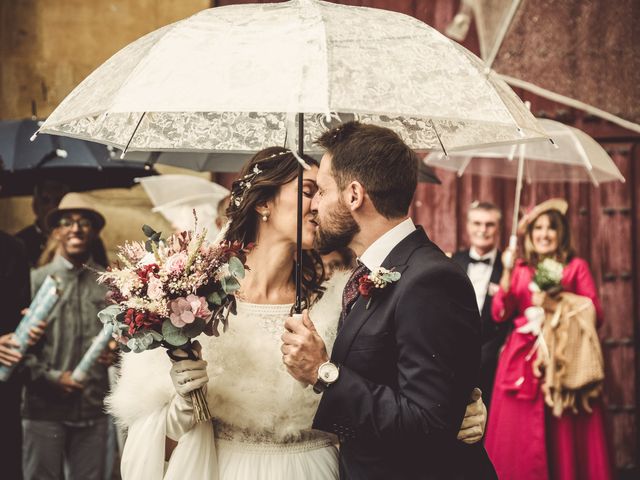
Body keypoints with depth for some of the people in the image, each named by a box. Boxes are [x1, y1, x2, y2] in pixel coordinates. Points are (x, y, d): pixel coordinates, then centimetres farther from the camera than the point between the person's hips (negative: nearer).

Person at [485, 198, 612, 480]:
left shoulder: (576, 267, 6)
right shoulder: (520, 269, 13)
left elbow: (595, 314, -1)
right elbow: (500, 314, 1)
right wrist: (507, 273, -9)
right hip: (522, 358, 2)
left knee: (563, 438, -3)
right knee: (519, 438, 0)